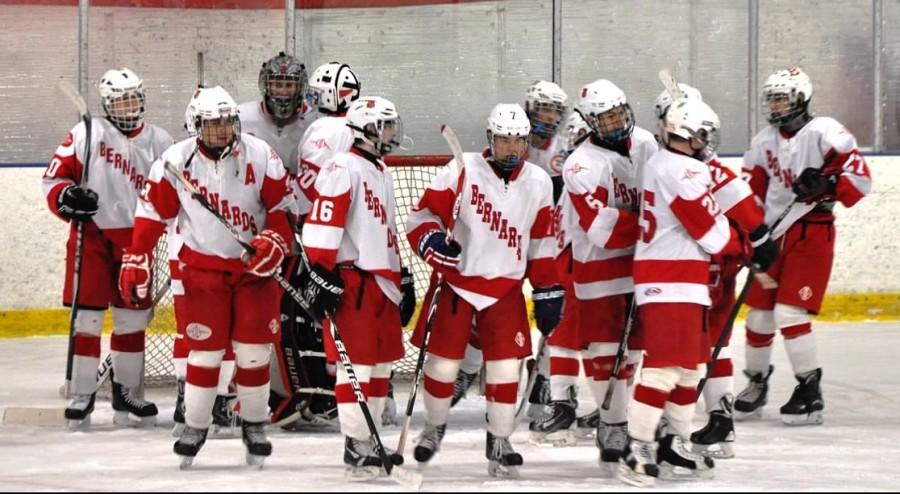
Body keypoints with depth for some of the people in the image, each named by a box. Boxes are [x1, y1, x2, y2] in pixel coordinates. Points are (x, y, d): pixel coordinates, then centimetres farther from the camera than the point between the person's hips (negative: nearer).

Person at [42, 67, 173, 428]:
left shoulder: (159, 142, 6)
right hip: (91, 235, -3)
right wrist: (66, 198, -21)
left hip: (135, 239, 3)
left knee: (133, 317, 9)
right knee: (87, 317, -3)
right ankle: (82, 395, 3)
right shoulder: (86, 135, -3)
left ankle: (127, 392, 21)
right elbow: (53, 178, -3)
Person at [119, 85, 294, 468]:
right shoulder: (175, 162, -10)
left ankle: (254, 426, 16)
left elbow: (283, 204, -2)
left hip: (254, 266, 1)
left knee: (254, 351, 2)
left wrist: (274, 242, -16)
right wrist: (136, 261, -6)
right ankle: (195, 427, 10)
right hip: (203, 266, -1)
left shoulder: (259, 156, -9)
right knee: (205, 351, -3)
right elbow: (153, 212, -3)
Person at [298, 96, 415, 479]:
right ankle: (355, 447, -7)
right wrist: (321, 275, -23)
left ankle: (368, 437, 21)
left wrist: (403, 280, 27)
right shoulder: (343, 168, -11)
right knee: (357, 364, -9)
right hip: (351, 280, -10)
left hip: (382, 282, 10)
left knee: (382, 363, 12)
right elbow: (321, 225, -18)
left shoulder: (382, 172, 20)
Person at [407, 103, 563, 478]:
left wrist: (548, 291, 10)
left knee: (506, 368, -4)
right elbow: (422, 214, -7)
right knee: (442, 363, 3)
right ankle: (434, 427, 29)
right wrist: (431, 241, -27)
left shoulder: (538, 183, 2)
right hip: (457, 282, -2)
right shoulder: (462, 172, -11)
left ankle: (499, 443, 10)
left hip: (506, 289, 2)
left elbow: (542, 242, 11)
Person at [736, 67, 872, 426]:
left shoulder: (823, 132, -10)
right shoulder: (764, 141, 10)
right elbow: (751, 192, 16)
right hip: (775, 235, 6)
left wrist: (828, 185, -32)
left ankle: (810, 392, -6)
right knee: (759, 312, 9)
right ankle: (756, 382, 28)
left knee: (789, 312, -15)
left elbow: (859, 177, -16)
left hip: (812, 236, -6)